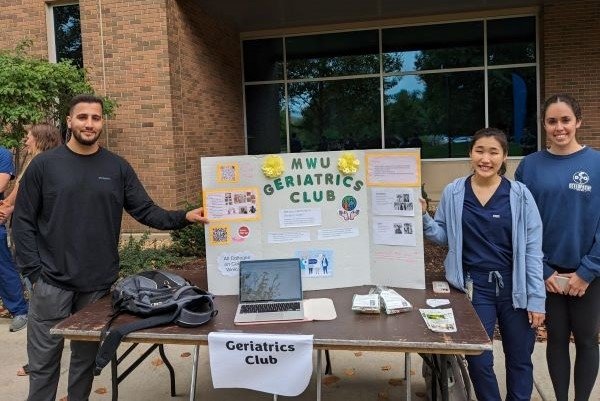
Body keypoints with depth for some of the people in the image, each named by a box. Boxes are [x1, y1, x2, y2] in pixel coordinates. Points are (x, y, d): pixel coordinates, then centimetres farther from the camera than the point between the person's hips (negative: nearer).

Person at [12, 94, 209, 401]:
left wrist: (183, 217, -15)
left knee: (86, 357, 15)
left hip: (99, 283, 2)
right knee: (43, 361, 7)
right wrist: (34, 271, -8)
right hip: (52, 282, -1)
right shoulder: (44, 165, -1)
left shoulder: (118, 167, 4)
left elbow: (145, 211, 1)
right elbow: (23, 222, 0)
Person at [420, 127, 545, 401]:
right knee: (479, 360, 6)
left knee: (520, 359, 15)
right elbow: (443, 236, 5)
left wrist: (536, 299, -7)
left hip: (514, 287, 0)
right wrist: (422, 217, -13)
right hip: (474, 287, 0)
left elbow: (532, 250, -5)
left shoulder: (519, 194, -6)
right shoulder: (453, 193, -2)